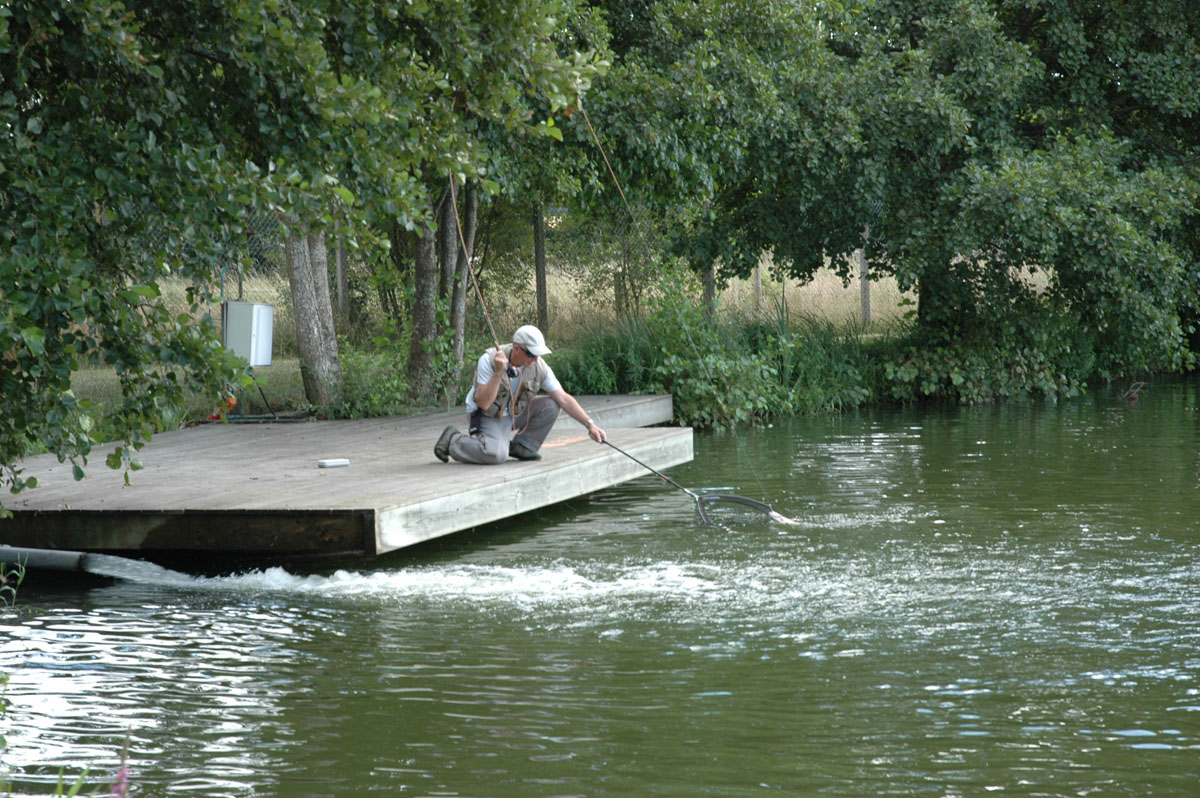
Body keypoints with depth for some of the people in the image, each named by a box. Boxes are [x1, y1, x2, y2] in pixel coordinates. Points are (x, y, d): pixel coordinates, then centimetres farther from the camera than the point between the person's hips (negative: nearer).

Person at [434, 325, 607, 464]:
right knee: (496, 454, -33)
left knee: (550, 405, -17)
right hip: (487, 417, -5)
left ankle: (521, 447, 0)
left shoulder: (539, 366, -14)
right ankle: (452, 440, -6)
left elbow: (564, 399, -12)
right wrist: (498, 373, -40)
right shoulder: (489, 360, -26)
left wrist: (590, 424, -20)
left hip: (514, 413, 6)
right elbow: (483, 403, -30)